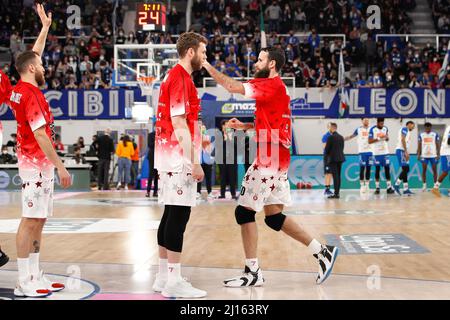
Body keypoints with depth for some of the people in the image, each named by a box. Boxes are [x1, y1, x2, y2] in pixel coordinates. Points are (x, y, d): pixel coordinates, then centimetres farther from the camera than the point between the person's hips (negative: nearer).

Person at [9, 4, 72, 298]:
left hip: (38, 163, 10)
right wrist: (60, 166, -20)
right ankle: (25, 283, -6)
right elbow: (40, 135, -21)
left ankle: (35, 277, 14)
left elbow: (32, 56, 29)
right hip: (37, 163, -10)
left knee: (38, 221, 10)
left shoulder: (20, 89, 12)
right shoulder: (31, 93, -15)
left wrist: (45, 27, 33)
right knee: (31, 221, -8)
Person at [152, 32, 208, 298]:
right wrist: (194, 163, -19)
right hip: (180, 159, -10)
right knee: (179, 215, -9)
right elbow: (179, 123, -19)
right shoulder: (181, 79, -13)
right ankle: (174, 281, -7)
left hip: (170, 158, 10)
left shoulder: (175, 77, 18)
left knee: (171, 214, 12)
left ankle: (164, 276, 17)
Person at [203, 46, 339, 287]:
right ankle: (322, 251, 18)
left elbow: (232, 87, -21)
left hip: (269, 161, -10)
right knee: (273, 216, 14)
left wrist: (207, 66, -12)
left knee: (244, 211, -4)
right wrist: (244, 126, 16)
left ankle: (253, 273, 2)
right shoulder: (277, 88, 17)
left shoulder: (272, 85, -14)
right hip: (277, 160, 10)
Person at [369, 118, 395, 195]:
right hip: (376, 153, -3)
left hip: (385, 152, 4)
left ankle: (389, 187, 0)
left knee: (387, 168, -1)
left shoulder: (385, 128, 6)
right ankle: (377, 188, 8)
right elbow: (369, 141, -10)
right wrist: (378, 138, -21)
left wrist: (386, 137, -7)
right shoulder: (372, 129, -8)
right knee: (377, 169, 1)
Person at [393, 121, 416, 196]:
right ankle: (396, 185, -8)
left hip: (404, 151, 10)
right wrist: (406, 151, -21)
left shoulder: (408, 131, 25)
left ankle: (406, 189, 8)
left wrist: (407, 153, 18)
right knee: (405, 169, -13)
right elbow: (402, 139, -16)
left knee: (406, 170, 7)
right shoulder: (404, 129, -4)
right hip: (401, 150, -10)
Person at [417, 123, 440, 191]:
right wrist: (418, 154, 1)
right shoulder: (421, 135, 6)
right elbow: (419, 146, 8)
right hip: (424, 155, 1)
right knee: (424, 170, -1)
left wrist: (438, 154, -7)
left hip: (433, 155, -1)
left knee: (434, 170, 1)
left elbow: (438, 145, 2)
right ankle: (424, 185, 6)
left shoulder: (435, 135, 2)